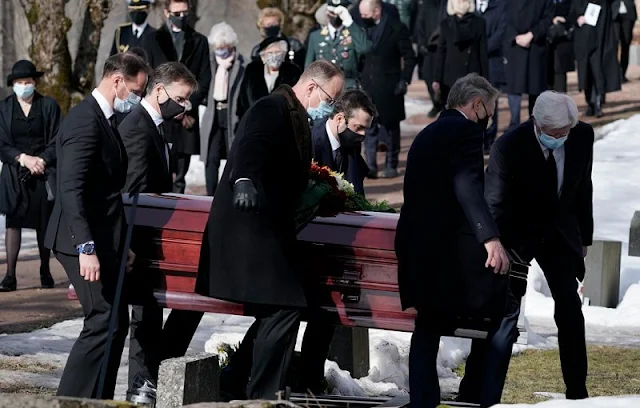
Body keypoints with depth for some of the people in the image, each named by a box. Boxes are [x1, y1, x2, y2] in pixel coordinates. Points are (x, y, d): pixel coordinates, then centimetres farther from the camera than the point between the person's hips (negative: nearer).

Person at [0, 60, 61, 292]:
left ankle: (45, 271, 17)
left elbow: (57, 142, 0)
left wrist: (41, 160, -14)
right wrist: (23, 159, -13)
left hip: (43, 172, 0)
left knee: (44, 223, 4)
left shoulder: (49, 106, 1)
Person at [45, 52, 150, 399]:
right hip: (85, 241, -10)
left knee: (115, 322, 11)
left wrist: (121, 243, 19)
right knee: (104, 323, -12)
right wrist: (86, 248, -29)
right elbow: (71, 189, -23)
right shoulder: (85, 120, -16)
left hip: (102, 240, 10)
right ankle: (71, 401, -9)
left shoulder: (103, 120, 16)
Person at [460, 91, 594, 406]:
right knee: (503, 312, -10)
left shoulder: (583, 137, -12)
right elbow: (494, 205, -22)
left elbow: (583, 188, 3)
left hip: (560, 230, 5)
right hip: (517, 233, -5)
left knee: (570, 308, 9)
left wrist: (584, 237, 8)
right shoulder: (509, 147, -25)